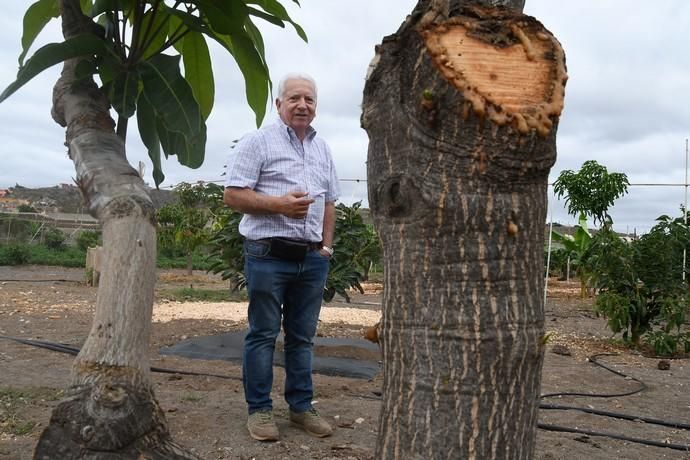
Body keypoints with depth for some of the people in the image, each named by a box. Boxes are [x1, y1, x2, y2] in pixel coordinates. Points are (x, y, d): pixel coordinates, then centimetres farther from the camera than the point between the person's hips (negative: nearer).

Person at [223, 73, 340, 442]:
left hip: (312, 258, 6)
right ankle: (259, 409, 13)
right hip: (269, 255, -6)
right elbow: (232, 195, -9)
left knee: (302, 336, 12)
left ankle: (301, 406, 22)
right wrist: (279, 205, -18)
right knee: (263, 335, 2)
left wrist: (326, 245, 10)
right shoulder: (258, 142, -4)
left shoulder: (322, 148, 15)